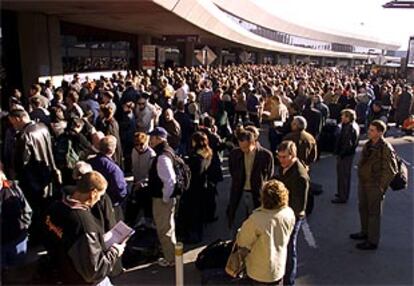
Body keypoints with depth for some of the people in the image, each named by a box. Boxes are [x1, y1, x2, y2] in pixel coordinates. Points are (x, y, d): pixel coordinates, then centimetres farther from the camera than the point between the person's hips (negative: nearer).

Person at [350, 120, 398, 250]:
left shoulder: (386, 148, -20)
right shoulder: (368, 144, 5)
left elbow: (391, 170, -18)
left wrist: (382, 186, -15)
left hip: (375, 186, -8)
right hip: (363, 182, 8)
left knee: (374, 213, 4)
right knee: (363, 208, 20)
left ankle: (372, 241, 17)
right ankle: (365, 232, 39)